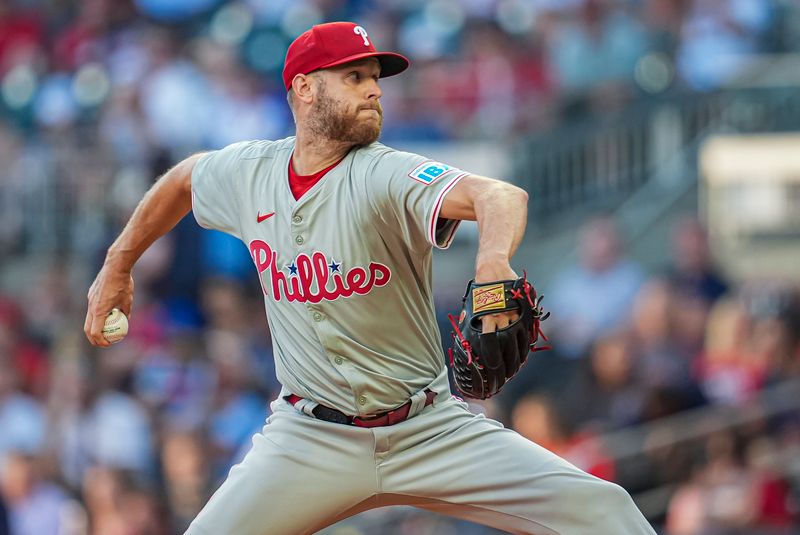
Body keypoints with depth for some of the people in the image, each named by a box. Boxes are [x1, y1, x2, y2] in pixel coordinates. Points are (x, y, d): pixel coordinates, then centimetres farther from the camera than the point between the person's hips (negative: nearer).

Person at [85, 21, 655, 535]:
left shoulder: (388, 175, -17)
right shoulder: (249, 172, -2)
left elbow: (501, 196, -37)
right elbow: (183, 179, 23)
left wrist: (494, 259, -59)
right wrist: (118, 267, 25)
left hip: (430, 429, -2)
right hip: (311, 440, 2)